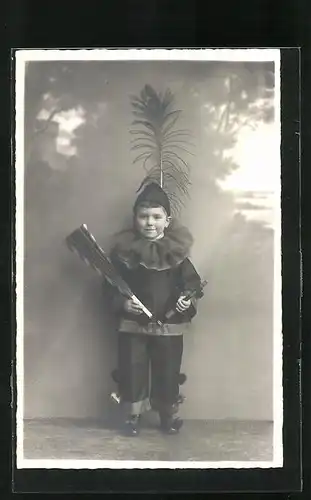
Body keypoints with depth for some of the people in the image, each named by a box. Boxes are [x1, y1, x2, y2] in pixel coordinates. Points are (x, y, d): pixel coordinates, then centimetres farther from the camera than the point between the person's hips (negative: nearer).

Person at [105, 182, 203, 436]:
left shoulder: (177, 248, -5)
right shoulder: (124, 248, -5)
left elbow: (192, 282, 1)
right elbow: (112, 286, 0)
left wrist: (188, 300, -17)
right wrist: (122, 303, -16)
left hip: (169, 324, 0)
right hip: (132, 324, 0)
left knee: (168, 371, 10)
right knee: (132, 369, 7)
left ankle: (169, 413, 31)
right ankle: (133, 414, 27)